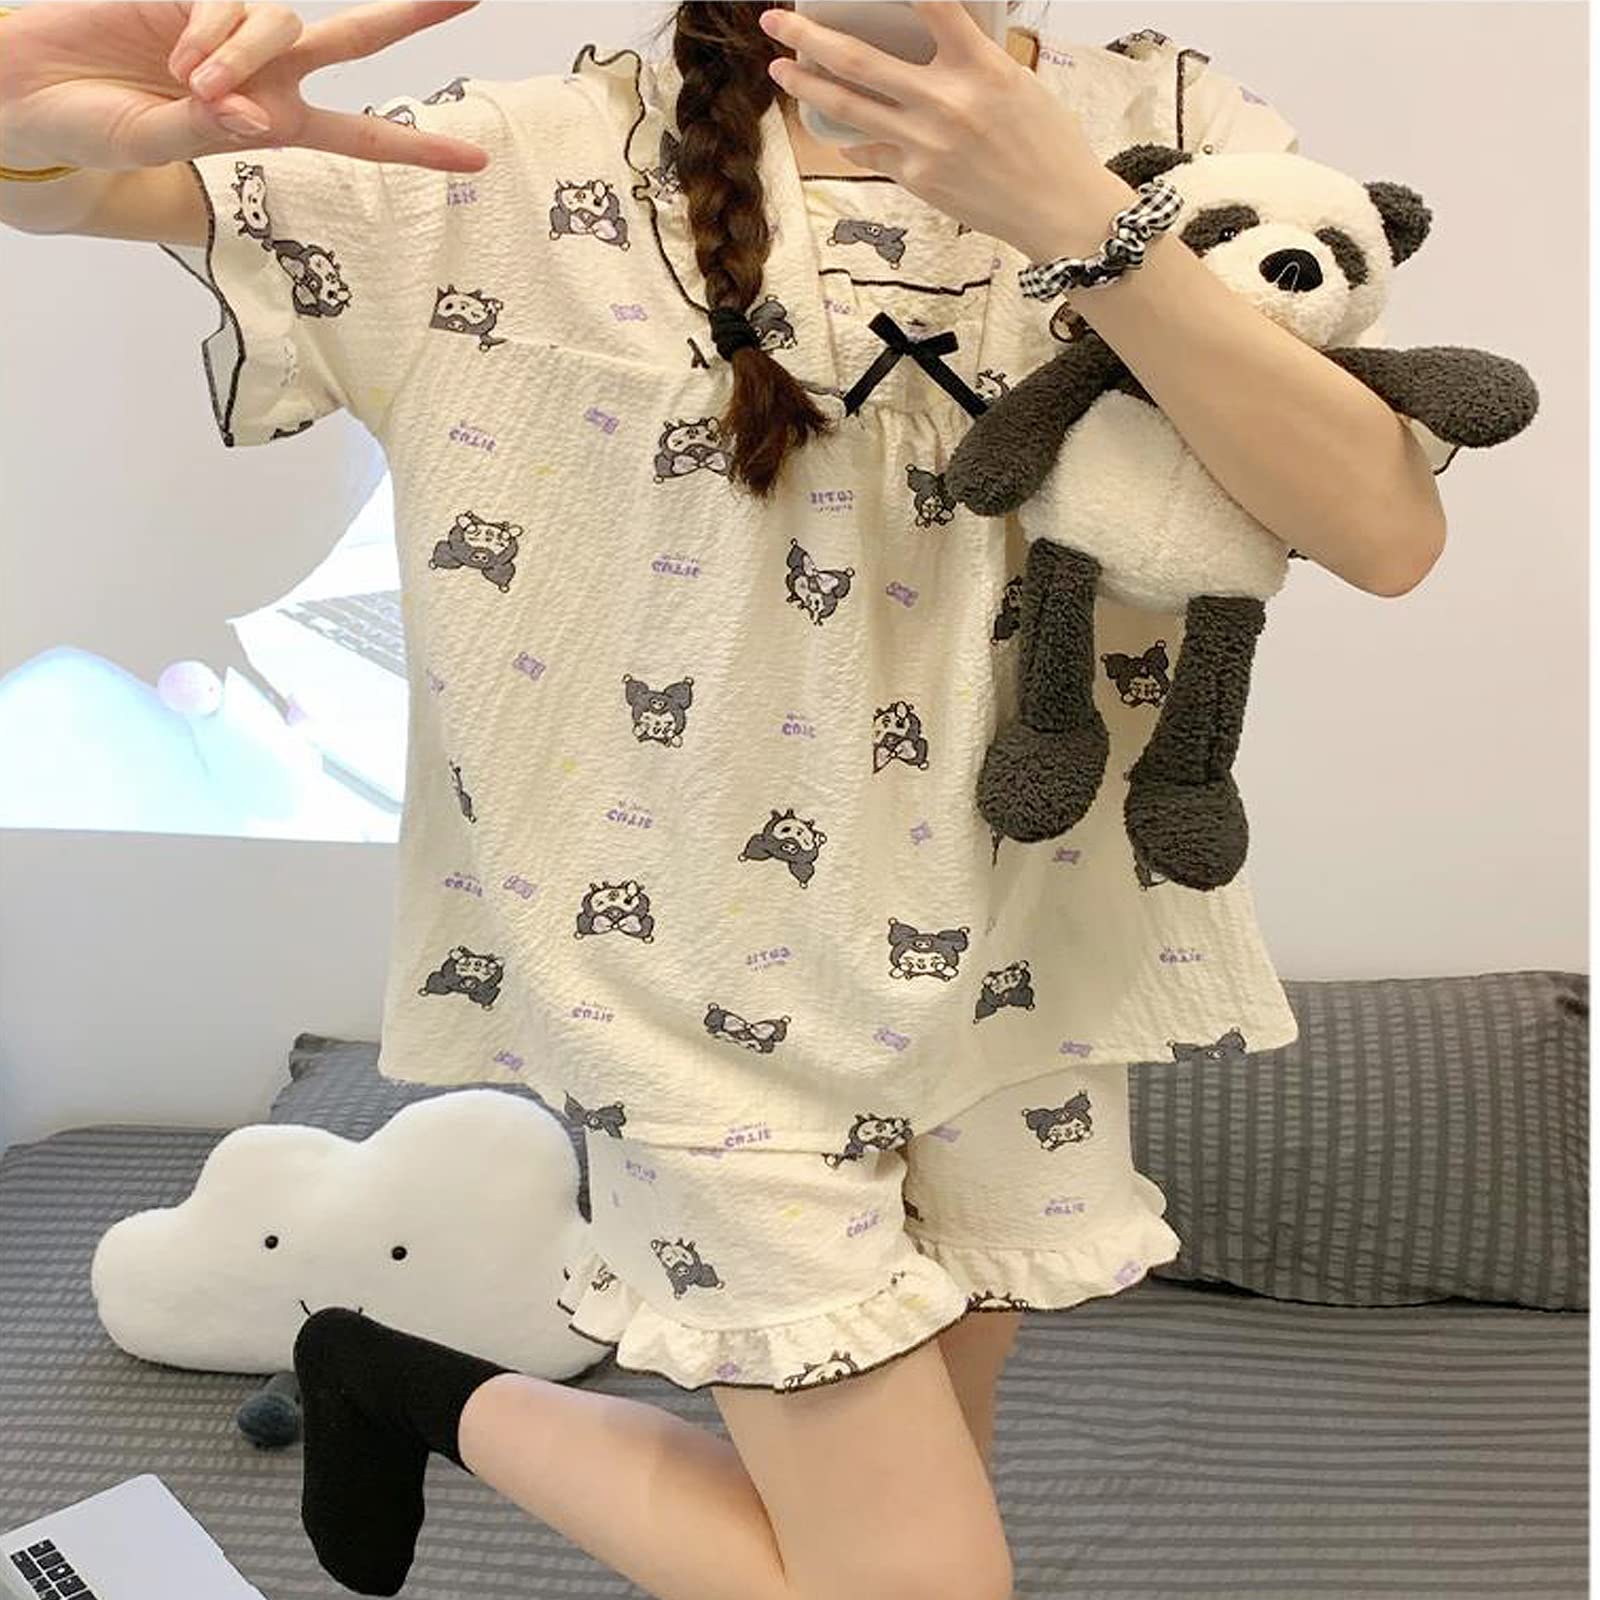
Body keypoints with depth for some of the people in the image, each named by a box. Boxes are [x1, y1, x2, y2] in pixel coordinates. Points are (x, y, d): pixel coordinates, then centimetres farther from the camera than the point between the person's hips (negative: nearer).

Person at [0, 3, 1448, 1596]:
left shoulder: (1166, 134, -3)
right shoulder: (561, 163, -9)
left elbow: (1390, 532, -17)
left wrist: (1074, 214, -28)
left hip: (1017, 970, 4)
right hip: (715, 981, -4)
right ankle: (409, 1386, 23)